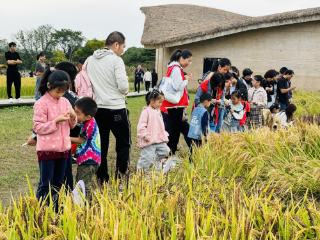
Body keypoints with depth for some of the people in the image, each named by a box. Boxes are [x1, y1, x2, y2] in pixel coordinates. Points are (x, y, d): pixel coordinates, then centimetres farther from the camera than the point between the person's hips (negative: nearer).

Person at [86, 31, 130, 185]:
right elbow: (123, 86, -16)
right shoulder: (116, 60, -10)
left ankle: (102, 180, 16)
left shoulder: (90, 60, 7)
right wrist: (125, 91, 5)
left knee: (101, 145, 11)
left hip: (98, 108, 5)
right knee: (123, 144, 7)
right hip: (116, 108, -5)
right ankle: (121, 179, 5)